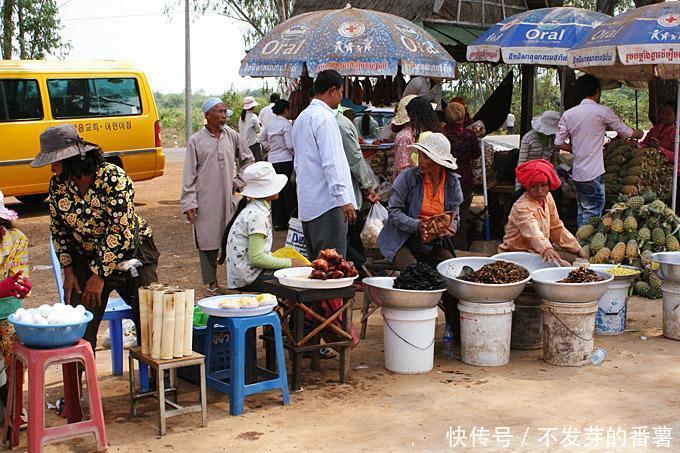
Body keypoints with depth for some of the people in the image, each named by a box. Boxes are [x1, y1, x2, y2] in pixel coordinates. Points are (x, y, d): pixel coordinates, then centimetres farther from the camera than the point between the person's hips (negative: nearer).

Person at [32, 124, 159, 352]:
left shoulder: (113, 178, -22)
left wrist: (100, 275, -20)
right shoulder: (57, 184, -4)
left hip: (131, 254, -4)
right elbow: (58, 229, 7)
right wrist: (68, 271, -1)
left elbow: (121, 230, -23)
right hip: (85, 258, 4)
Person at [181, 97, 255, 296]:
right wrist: (189, 203, -8)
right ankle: (211, 283, 12)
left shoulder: (232, 136, 5)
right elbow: (189, 175, -2)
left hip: (227, 198, 2)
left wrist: (238, 181, 11)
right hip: (205, 200, -2)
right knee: (207, 241, 2)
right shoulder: (196, 141, -2)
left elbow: (248, 159, 21)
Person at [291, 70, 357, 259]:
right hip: (328, 203, -10)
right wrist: (344, 199, -19)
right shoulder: (324, 117, -12)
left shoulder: (302, 117, 18)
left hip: (307, 204, 10)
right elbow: (331, 163, -19)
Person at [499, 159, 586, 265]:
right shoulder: (522, 207, -24)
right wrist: (546, 249, -62)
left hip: (540, 249, 9)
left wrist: (577, 249, 10)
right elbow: (533, 231, -44)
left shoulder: (548, 198, 3)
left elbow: (557, 228, 13)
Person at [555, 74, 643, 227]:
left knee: (582, 211, 16)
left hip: (577, 173, 6)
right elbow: (626, 132, 1)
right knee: (592, 214, -2)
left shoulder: (568, 114, 6)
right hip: (594, 173, -6)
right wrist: (638, 133, 22)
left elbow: (559, 143, 5)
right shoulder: (602, 111, -7)